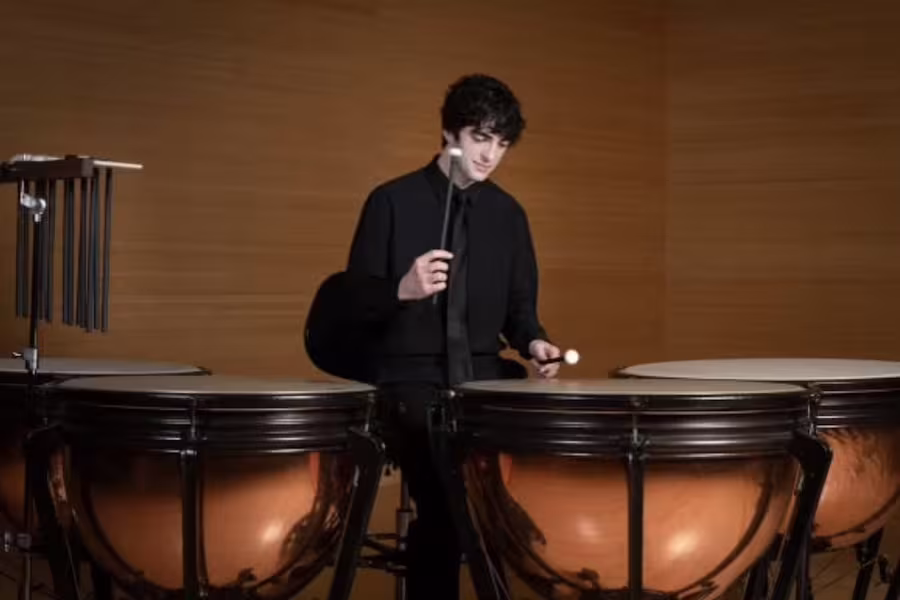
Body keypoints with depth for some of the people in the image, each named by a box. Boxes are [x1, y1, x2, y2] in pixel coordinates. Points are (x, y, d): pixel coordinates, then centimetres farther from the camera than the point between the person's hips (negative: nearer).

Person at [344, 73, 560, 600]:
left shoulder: (508, 214, 10)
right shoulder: (393, 202, -2)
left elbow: (519, 305, 15)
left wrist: (533, 341, -6)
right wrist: (403, 290, -23)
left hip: (485, 376, 4)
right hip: (412, 378, -4)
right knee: (444, 497, -26)